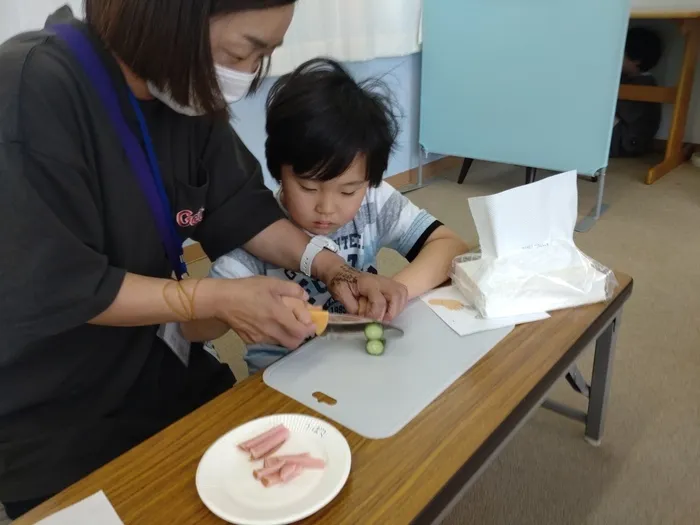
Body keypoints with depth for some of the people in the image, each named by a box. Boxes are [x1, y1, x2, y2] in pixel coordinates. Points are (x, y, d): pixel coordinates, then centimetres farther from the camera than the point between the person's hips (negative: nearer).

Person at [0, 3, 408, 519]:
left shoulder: (187, 95, -5)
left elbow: (240, 204, 1)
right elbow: (50, 289, -27)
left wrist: (331, 268, -12)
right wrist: (218, 298, -25)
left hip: (158, 361, 7)